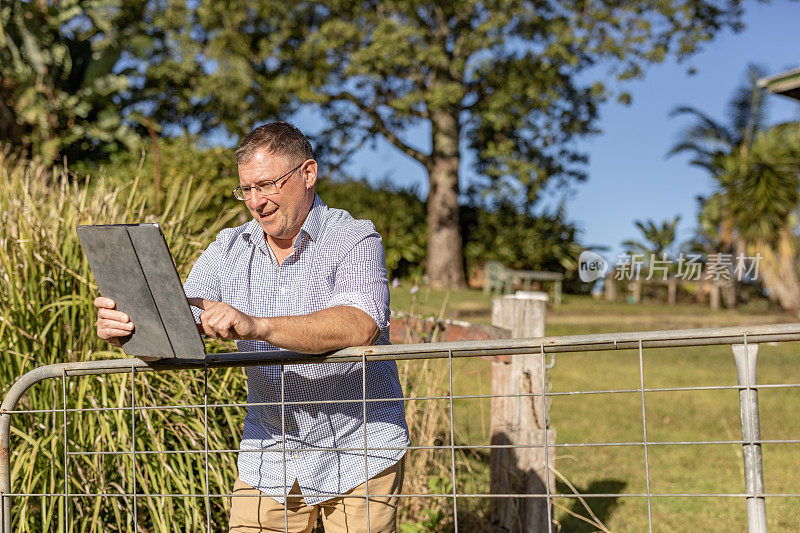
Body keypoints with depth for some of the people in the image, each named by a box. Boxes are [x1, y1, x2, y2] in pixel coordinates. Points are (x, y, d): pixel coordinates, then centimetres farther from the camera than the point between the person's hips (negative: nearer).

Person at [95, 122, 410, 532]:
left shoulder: (354, 240, -10)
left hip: (356, 454, -3)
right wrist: (125, 326, -27)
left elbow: (361, 326, -29)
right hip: (268, 456, 4)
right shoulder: (228, 249, 5)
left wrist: (256, 326, -40)